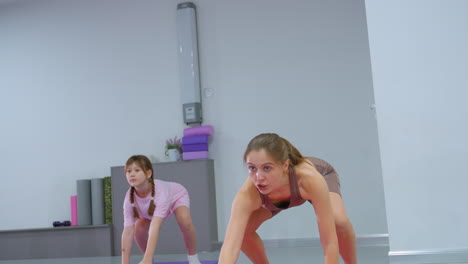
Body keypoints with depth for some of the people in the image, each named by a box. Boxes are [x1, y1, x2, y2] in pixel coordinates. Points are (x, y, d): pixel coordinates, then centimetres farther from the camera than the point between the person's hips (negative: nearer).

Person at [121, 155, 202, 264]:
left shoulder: (160, 190, -46)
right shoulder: (130, 197, -34)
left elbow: (155, 227, -55)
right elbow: (128, 231, -34)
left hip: (177, 195, -4)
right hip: (153, 206, 4)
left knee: (185, 222, -31)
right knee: (138, 228, -15)